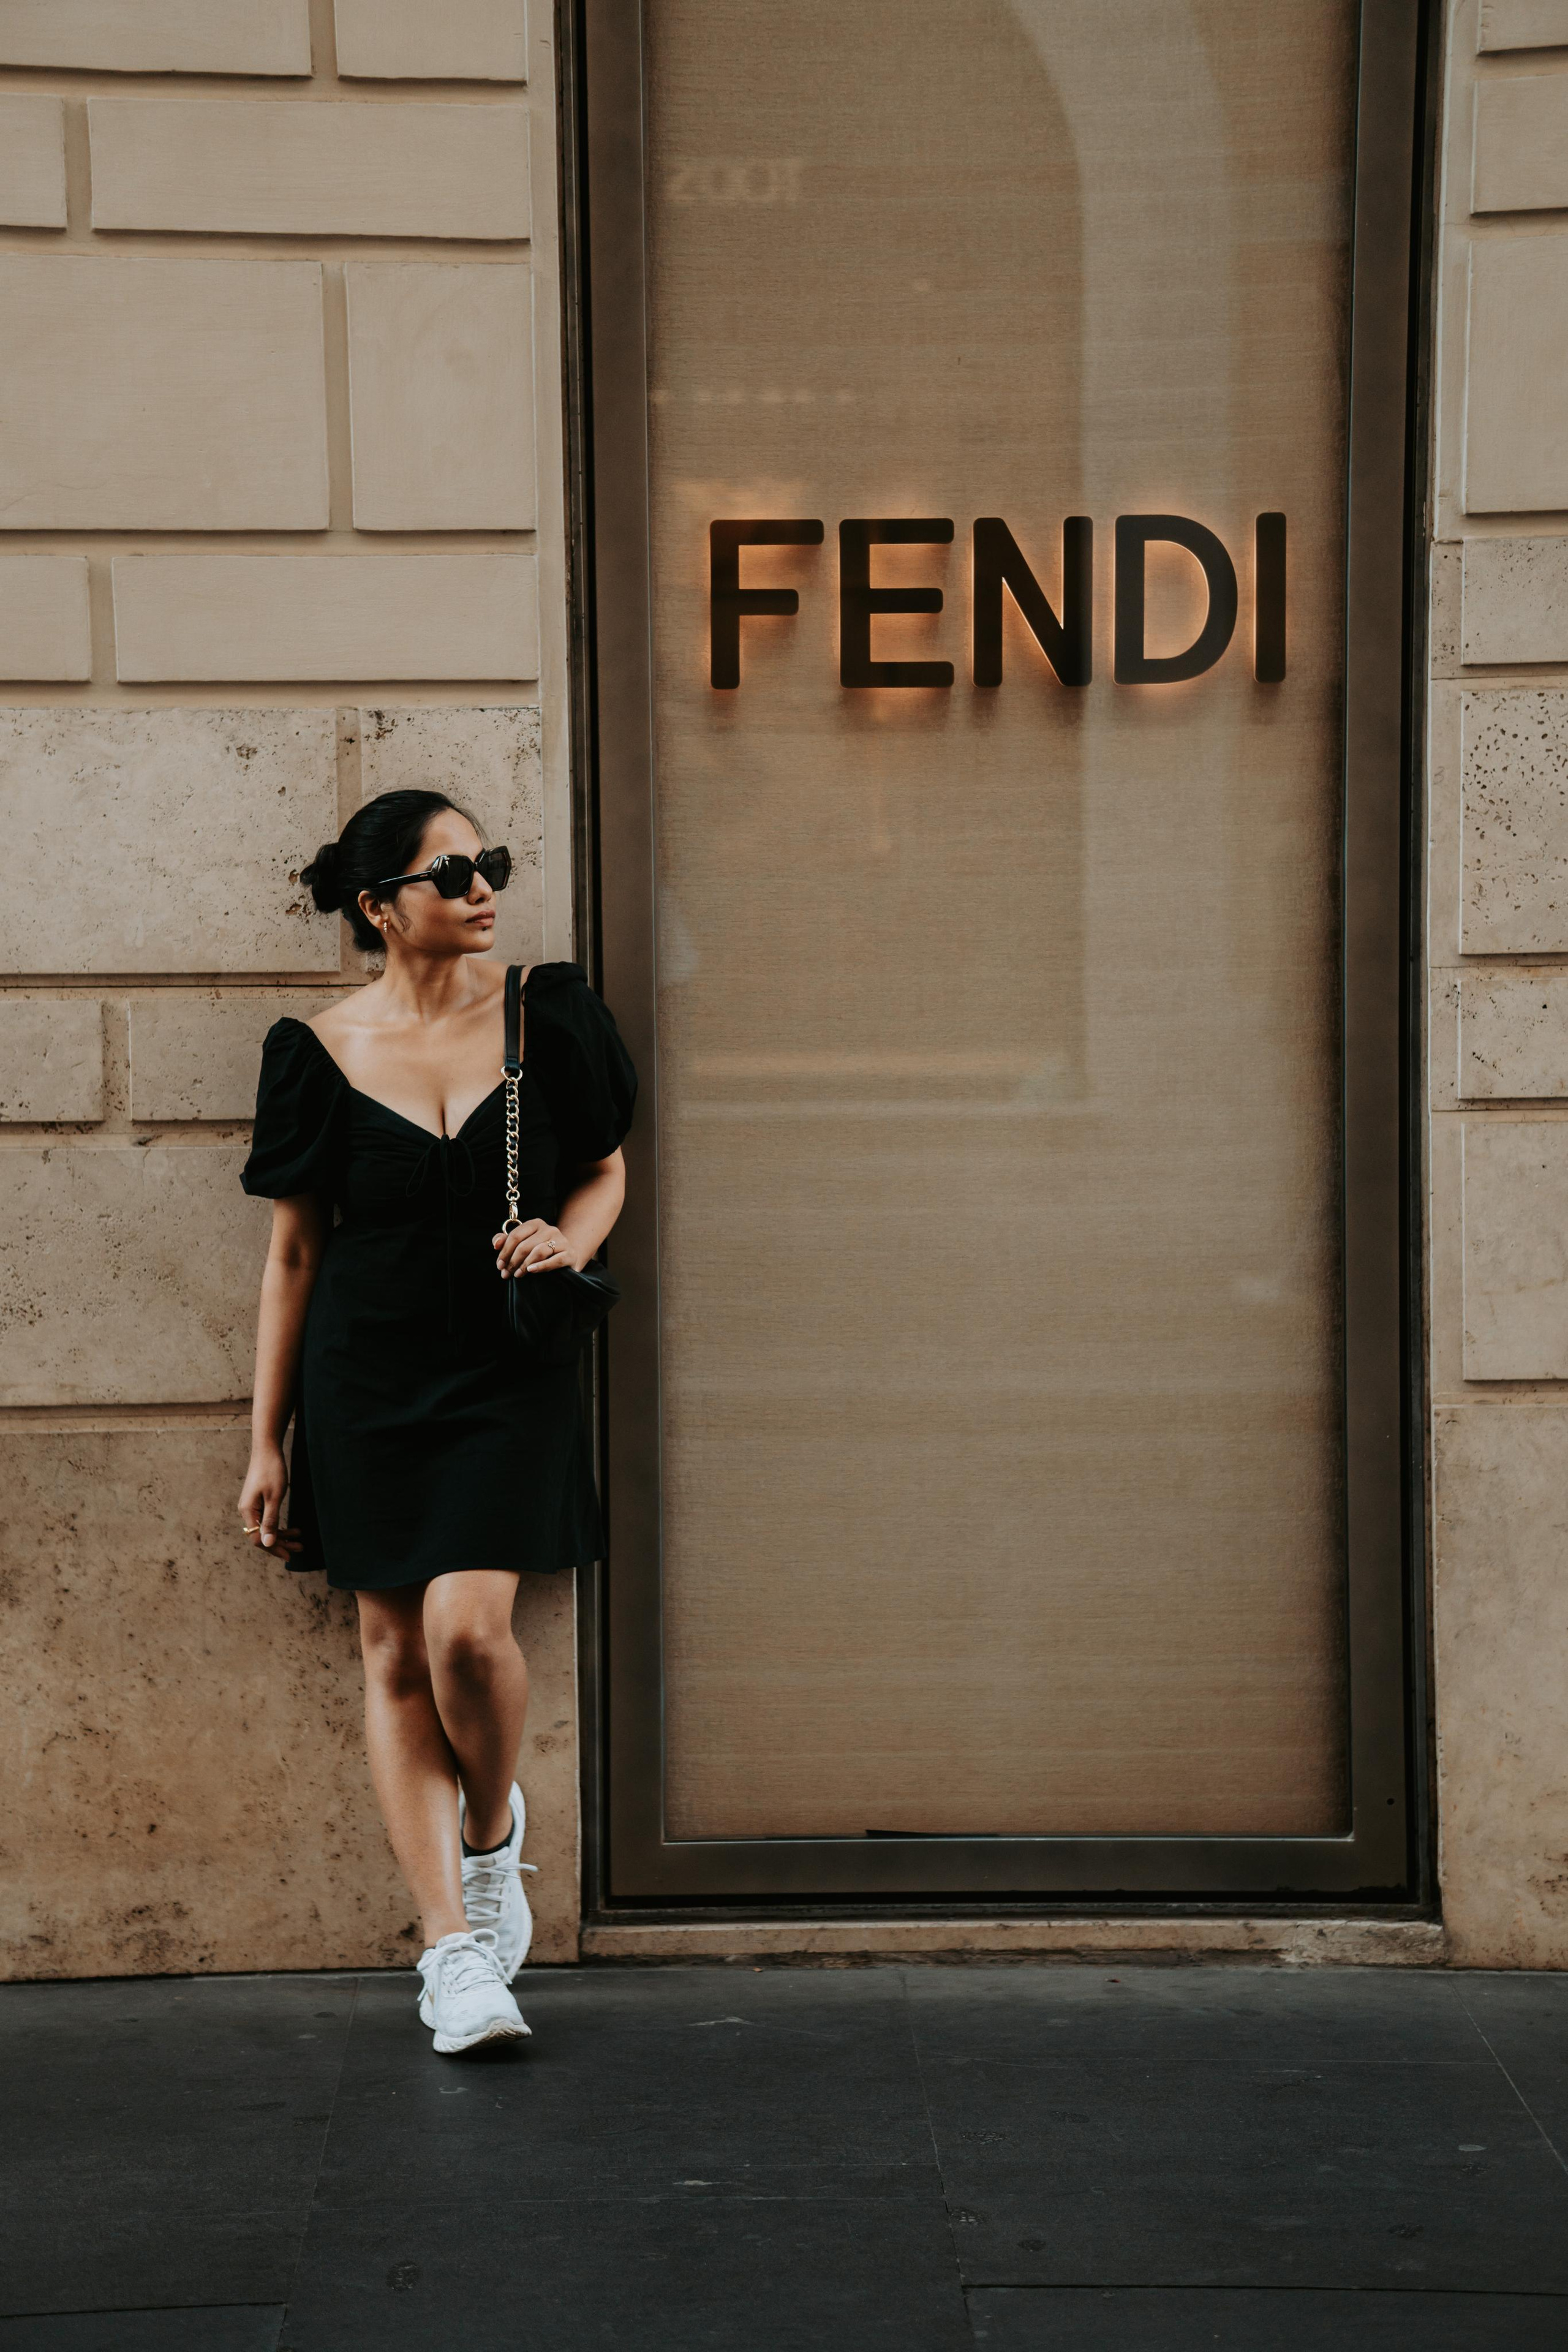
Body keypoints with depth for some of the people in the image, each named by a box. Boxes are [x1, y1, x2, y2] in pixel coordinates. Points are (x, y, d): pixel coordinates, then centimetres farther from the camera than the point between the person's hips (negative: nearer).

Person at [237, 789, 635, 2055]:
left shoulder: (546, 1015, 1)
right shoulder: (322, 1050, 0)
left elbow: (605, 1171, 13)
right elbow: (294, 1253, 5)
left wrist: (570, 1239, -11)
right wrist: (267, 1443, 5)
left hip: (508, 1374, -1)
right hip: (363, 1380, 1)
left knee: (468, 1628, -15)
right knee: (395, 1654, 2)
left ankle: (494, 1826, 17)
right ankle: (453, 1937, 11)